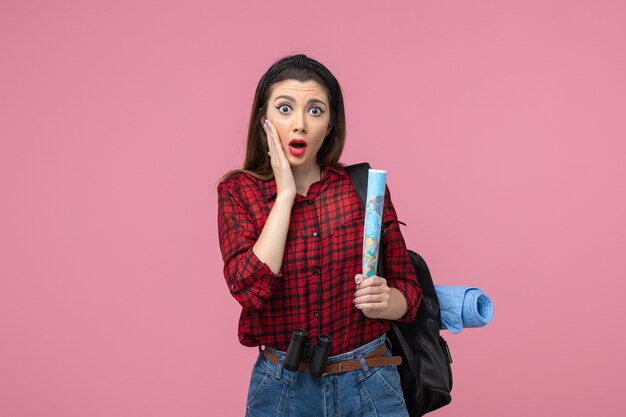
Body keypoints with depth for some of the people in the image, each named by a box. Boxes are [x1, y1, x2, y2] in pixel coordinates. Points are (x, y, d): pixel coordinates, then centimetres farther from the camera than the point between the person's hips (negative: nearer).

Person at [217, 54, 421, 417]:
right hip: (281, 387, 0)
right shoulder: (238, 191, -4)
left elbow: (407, 289, 3)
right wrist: (285, 192, -16)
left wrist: (384, 301, -18)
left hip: (369, 386, 0)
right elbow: (250, 288, -19)